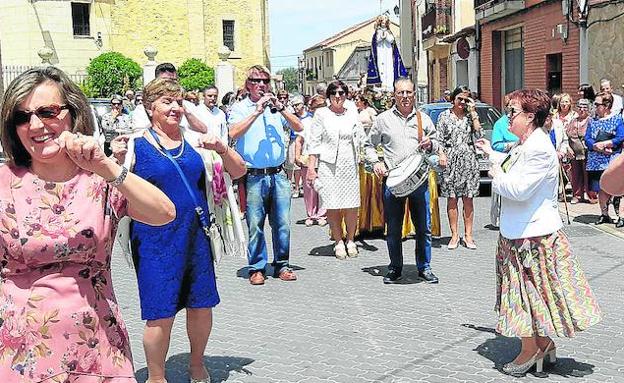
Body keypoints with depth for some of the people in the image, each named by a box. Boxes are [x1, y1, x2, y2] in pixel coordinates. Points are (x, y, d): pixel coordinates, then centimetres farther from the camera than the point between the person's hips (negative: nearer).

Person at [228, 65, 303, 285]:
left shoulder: (276, 106, 15)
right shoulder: (240, 108, 5)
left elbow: (298, 128, 5)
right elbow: (234, 133, -14)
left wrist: (280, 108, -7)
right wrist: (257, 111, -17)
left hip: (278, 174, 3)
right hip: (254, 176, -3)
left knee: (283, 223, 4)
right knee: (255, 224, -1)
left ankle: (282, 265, 16)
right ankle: (256, 268, 10)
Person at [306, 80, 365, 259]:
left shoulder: (352, 114, 11)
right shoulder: (321, 114, 3)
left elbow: (361, 139, 15)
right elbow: (314, 142, 1)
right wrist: (311, 167, -4)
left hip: (349, 165, 2)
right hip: (328, 166, -2)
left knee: (351, 206, 0)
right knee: (332, 206, -2)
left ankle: (350, 240, 16)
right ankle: (338, 242, 11)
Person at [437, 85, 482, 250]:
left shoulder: (470, 115, 9)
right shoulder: (445, 116, 5)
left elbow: (479, 134, -6)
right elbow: (439, 139, 4)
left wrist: (473, 112, -5)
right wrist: (441, 154, -12)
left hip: (468, 159, 1)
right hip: (451, 159, -1)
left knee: (468, 199, 3)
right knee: (452, 199, 2)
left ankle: (468, 235, 9)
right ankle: (454, 235, 9)